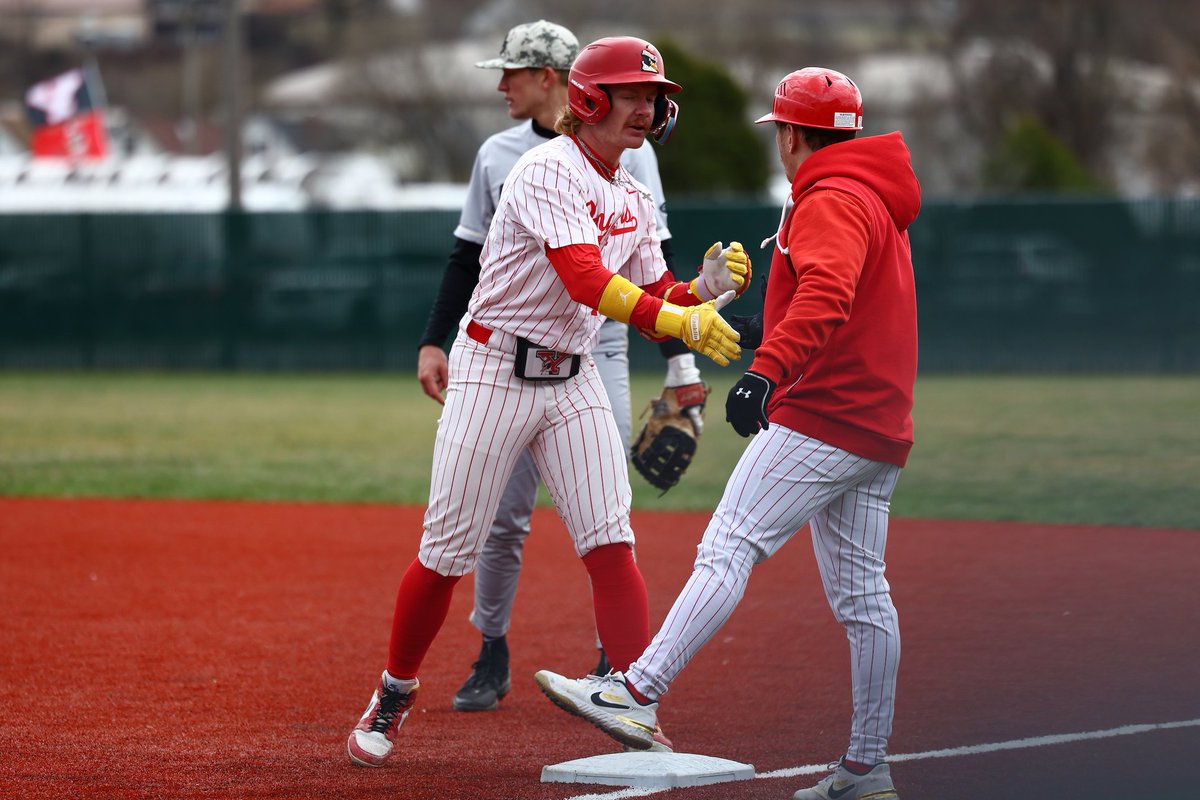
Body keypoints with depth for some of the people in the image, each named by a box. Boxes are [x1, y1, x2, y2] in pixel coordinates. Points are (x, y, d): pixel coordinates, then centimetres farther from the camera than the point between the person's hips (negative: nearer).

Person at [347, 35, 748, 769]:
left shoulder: (634, 201, 8)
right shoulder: (548, 172, -17)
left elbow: (654, 294, 11)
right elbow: (585, 279, -30)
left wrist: (707, 288, -9)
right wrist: (676, 321, -37)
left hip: (573, 379, 6)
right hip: (495, 372, -6)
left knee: (611, 544, -8)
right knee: (449, 550, 1)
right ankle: (395, 695, 21)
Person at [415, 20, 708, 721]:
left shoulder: (625, 151, -1)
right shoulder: (498, 155, 8)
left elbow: (657, 263, 0)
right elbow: (469, 260, 12)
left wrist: (681, 362, -5)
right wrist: (433, 342, 3)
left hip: (597, 356, -2)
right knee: (501, 516, 0)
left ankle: (614, 664, 8)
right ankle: (493, 657, 12)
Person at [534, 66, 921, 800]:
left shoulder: (830, 202, -11)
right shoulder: (879, 202, 22)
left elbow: (826, 292, -31)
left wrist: (768, 370, -45)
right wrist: (773, 339, 44)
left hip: (819, 417, -10)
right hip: (879, 430, 10)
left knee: (727, 549, -17)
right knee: (863, 598, 9)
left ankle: (638, 694, -27)